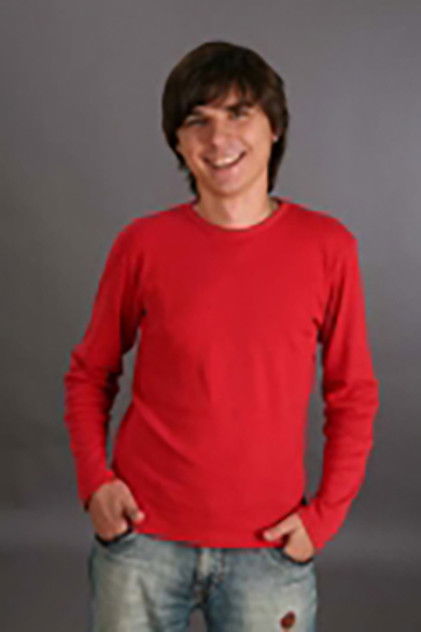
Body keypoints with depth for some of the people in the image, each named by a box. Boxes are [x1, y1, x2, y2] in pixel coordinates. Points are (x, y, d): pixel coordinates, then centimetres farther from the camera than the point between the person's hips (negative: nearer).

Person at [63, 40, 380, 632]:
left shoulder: (326, 246, -5)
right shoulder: (143, 244, -5)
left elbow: (353, 395, 2)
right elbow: (90, 374, 6)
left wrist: (325, 514, -4)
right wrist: (93, 481, -5)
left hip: (269, 548, 0)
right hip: (141, 539, 0)